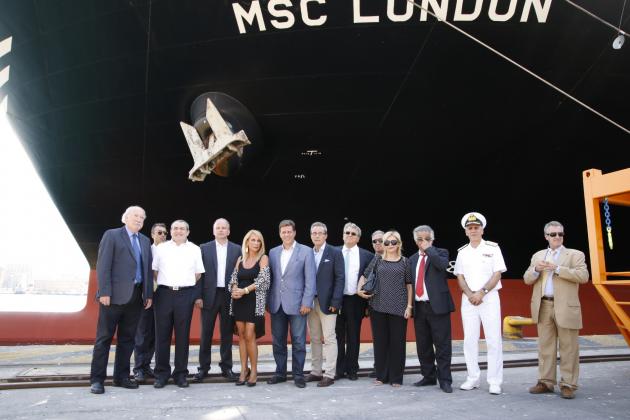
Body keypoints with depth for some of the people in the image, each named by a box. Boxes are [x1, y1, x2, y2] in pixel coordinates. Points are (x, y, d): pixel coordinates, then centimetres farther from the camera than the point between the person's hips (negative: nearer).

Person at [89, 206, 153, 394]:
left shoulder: (145, 241, 17)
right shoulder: (111, 235, 1)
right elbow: (103, 266, -7)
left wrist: (149, 294, 7)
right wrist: (104, 292, -15)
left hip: (136, 296, 5)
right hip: (115, 295, -5)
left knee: (127, 338, 10)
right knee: (104, 338, 1)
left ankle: (121, 377, 19)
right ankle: (97, 379, 10)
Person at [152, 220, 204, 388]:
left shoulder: (194, 249, 9)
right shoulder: (161, 248, 10)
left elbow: (198, 273, 11)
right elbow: (154, 270, 12)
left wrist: (187, 285, 7)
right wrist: (164, 284, 6)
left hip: (185, 294, 0)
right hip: (164, 293, 1)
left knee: (182, 334, 3)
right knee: (162, 334, 2)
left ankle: (181, 373, 11)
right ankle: (161, 373, 12)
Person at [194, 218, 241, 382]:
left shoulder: (237, 249, 4)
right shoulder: (204, 248, 4)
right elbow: (200, 274, 1)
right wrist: (198, 296, -5)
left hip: (229, 296, 1)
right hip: (210, 295, 0)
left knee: (227, 333, 8)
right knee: (206, 333, 5)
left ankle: (226, 367, 18)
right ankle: (203, 367, 17)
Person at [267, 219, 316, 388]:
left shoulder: (306, 251, -2)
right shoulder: (273, 252, 10)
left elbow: (310, 279, -6)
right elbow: (270, 278, 12)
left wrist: (307, 303, -11)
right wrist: (268, 301, 7)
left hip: (296, 303, -4)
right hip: (276, 304, 4)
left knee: (298, 342, 2)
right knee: (278, 341, 11)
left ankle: (298, 374, 16)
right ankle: (280, 372, 25)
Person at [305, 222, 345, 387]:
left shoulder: (335, 253, -3)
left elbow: (340, 278, -6)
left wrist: (335, 302, -13)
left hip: (327, 302, -4)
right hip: (311, 301, 5)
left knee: (329, 338, -1)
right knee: (315, 339, 11)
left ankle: (329, 375, 6)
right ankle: (316, 371, 21)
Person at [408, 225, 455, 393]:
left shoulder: (440, 253, 2)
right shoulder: (412, 259, 16)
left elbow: (443, 265, -21)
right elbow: (410, 282, 14)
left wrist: (429, 249, -12)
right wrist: (410, 304, 8)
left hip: (437, 305, -5)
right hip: (419, 307, 5)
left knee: (442, 345, -1)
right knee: (423, 345, 11)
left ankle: (445, 380, 9)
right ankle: (428, 376, 24)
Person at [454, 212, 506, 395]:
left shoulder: (492, 248, 0)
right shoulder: (462, 252, 9)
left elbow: (497, 274, -5)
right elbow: (460, 277, 7)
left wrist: (481, 292, -15)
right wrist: (470, 294, -9)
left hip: (489, 298, -3)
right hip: (468, 299, 3)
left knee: (493, 340, -2)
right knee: (470, 340, 6)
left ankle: (495, 382, 5)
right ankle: (472, 378, 16)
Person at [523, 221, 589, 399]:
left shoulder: (575, 254, 3)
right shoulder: (538, 256, 15)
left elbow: (583, 276, -12)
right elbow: (527, 279, 11)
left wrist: (557, 269, -18)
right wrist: (536, 269, -9)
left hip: (566, 308, -4)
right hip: (543, 307, 4)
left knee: (568, 348, 1)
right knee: (545, 346, 9)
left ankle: (568, 384, 10)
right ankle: (545, 382, 17)